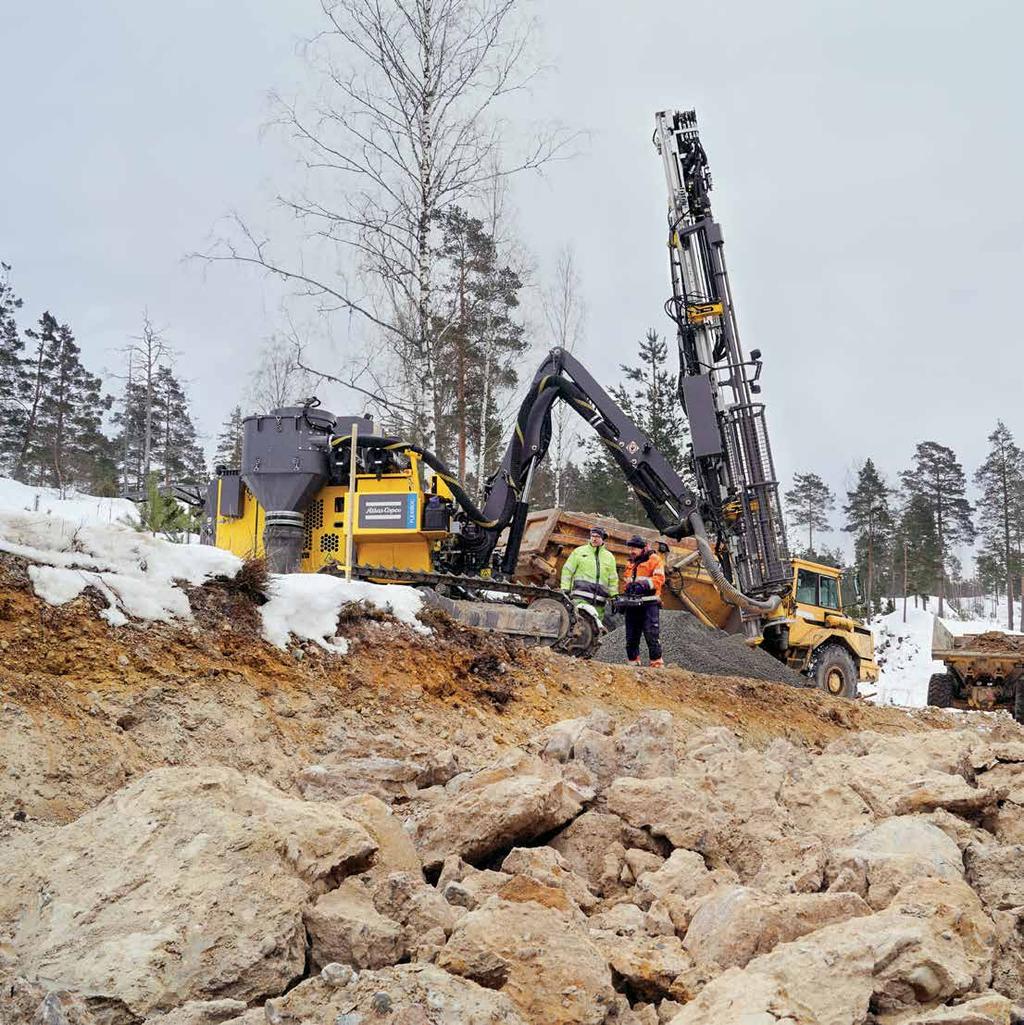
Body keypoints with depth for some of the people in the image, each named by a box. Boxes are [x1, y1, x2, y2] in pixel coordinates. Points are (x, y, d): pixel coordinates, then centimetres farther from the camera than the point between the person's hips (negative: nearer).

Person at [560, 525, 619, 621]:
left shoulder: (609, 557, 19)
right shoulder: (579, 551, 11)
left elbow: (613, 580, 20)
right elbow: (567, 570, 9)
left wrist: (614, 598, 12)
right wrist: (565, 589, 0)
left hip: (599, 599, 3)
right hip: (581, 597, -3)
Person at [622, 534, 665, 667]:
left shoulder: (654, 559, -1)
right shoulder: (630, 563, 22)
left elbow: (659, 578, -12)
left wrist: (645, 584, -24)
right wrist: (626, 591, 17)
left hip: (649, 604, -7)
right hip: (632, 604, 7)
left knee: (652, 636, -11)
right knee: (631, 637, 8)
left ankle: (657, 664, -9)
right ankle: (632, 663, 14)